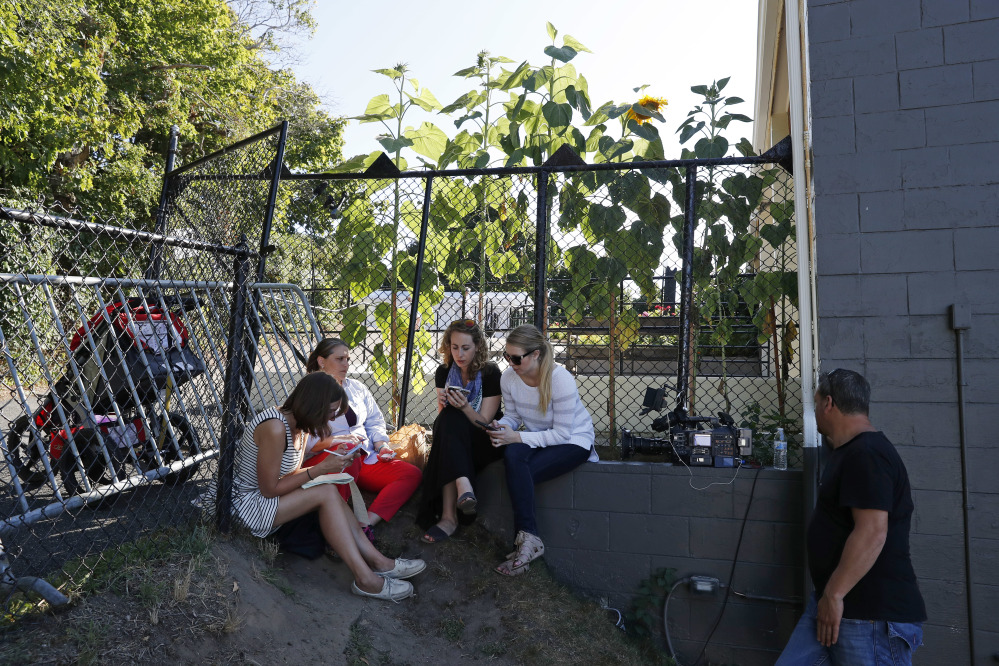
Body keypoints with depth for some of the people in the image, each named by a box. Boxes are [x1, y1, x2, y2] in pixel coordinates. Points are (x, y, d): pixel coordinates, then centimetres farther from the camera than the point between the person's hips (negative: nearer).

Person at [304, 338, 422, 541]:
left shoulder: (356, 388, 19)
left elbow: (375, 421, 20)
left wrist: (382, 445, 2)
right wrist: (338, 440, -21)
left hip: (364, 458, 6)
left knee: (412, 474, -16)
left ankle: (365, 524, -32)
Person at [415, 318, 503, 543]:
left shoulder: (490, 373, -8)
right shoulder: (444, 372, 5)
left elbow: (483, 422, -10)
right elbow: (443, 416, 5)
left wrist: (465, 407, -30)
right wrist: (443, 403, -19)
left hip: (485, 443, -3)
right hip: (454, 438, 4)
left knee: (451, 422, -35)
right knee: (448, 421, -32)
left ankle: (449, 516, -46)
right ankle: (463, 486, -50)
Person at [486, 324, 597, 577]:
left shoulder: (560, 379, -25)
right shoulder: (508, 378, -7)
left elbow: (562, 433, -24)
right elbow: (513, 416, 3)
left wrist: (517, 437, -30)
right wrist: (500, 427, -22)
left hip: (574, 441, -5)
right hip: (538, 438, 6)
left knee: (517, 474, -30)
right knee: (513, 455, -32)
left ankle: (528, 540, -17)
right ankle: (528, 538, -27)